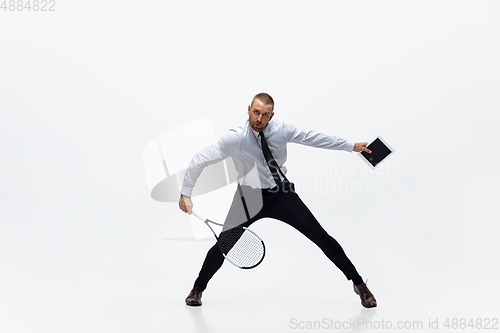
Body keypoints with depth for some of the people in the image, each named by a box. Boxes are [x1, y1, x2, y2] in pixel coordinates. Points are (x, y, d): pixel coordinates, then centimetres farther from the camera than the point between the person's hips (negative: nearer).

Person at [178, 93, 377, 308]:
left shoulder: (281, 128, -10)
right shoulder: (236, 138, -19)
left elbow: (313, 138, 5)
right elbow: (200, 159, -15)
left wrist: (351, 146, 9)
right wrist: (186, 194, -17)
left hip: (282, 194, 2)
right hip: (250, 196, -2)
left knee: (321, 237, -3)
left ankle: (358, 283, 14)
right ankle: (197, 289, 19)